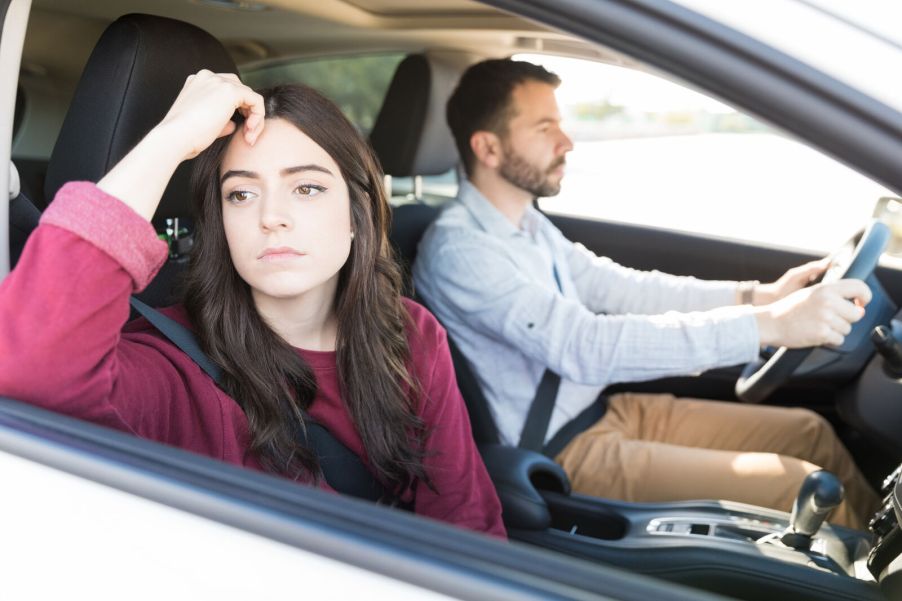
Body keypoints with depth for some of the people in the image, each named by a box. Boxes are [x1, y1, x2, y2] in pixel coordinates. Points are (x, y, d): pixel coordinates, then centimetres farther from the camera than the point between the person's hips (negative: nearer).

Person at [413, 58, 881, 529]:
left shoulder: (527, 224, 8)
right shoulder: (458, 250, -23)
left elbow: (617, 287, 10)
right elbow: (586, 348, -32)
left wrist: (758, 296, -1)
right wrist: (767, 325, -34)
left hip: (601, 410, 9)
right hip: (561, 455, -9)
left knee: (810, 432, 8)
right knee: (806, 494, -15)